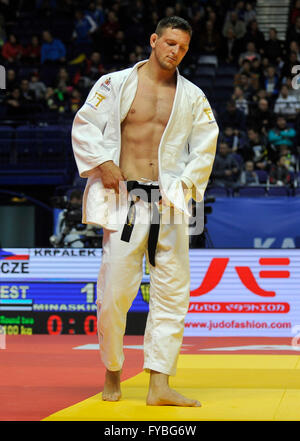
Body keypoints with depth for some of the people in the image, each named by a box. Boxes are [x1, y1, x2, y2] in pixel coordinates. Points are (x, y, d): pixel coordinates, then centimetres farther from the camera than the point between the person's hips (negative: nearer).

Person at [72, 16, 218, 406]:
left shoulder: (192, 96, 10)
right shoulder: (115, 84, 4)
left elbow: (206, 146, 11)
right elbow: (85, 126, 3)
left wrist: (185, 185, -1)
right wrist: (103, 163, -10)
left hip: (169, 203, 2)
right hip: (124, 202, -2)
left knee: (172, 293, -2)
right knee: (114, 291, -3)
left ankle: (159, 385, 1)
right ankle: (112, 374, 18)